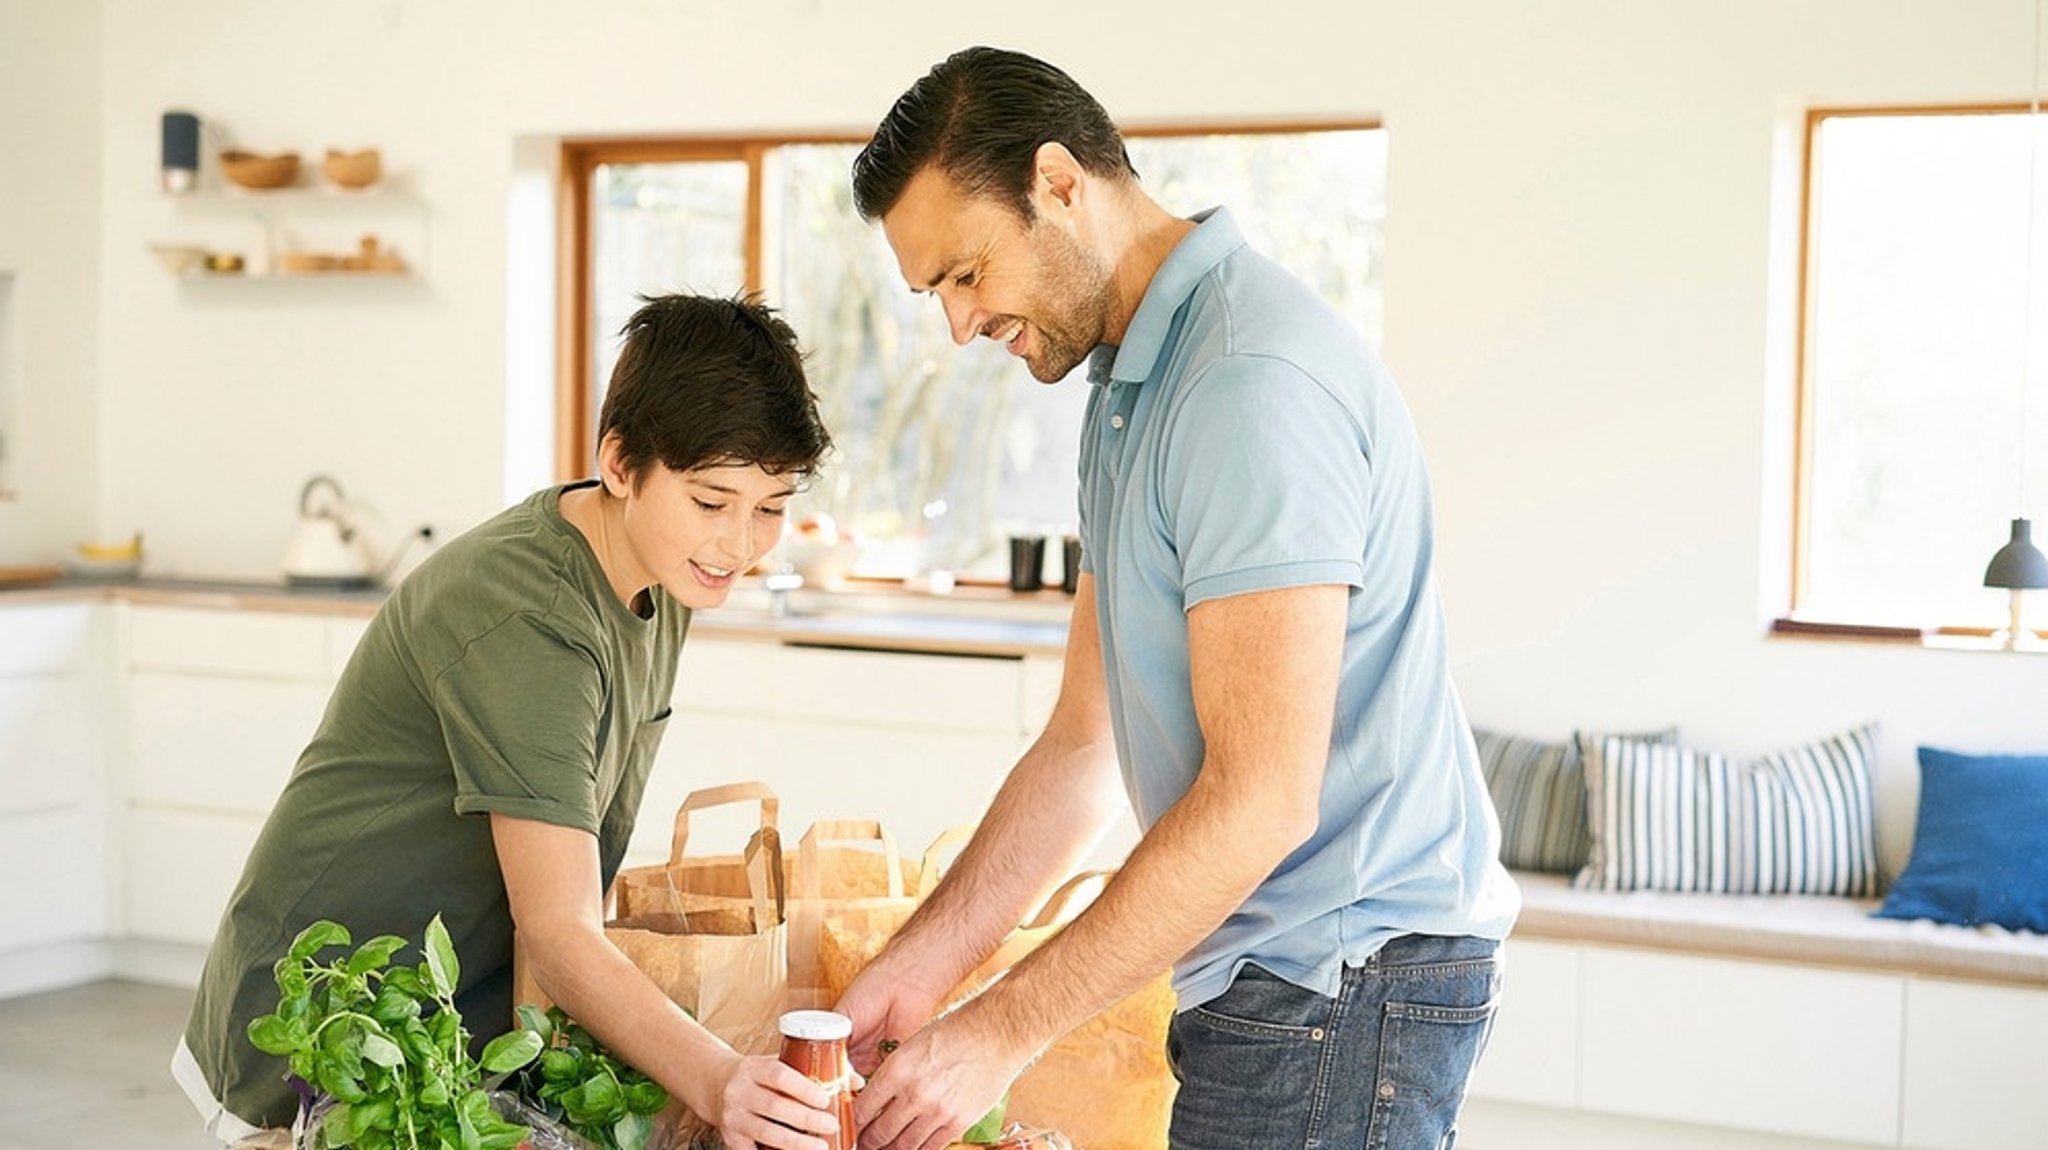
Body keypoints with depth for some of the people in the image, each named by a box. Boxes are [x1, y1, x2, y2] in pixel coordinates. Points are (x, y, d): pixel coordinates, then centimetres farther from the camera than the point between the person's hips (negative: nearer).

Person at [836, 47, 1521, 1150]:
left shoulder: (1255, 379, -19)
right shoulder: (1132, 388, 15)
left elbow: (1263, 797, -24)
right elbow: (1085, 741, 13)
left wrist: (1001, 1030, -20)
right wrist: (922, 964, 4)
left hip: (1340, 987, -9)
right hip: (1282, 975, 9)